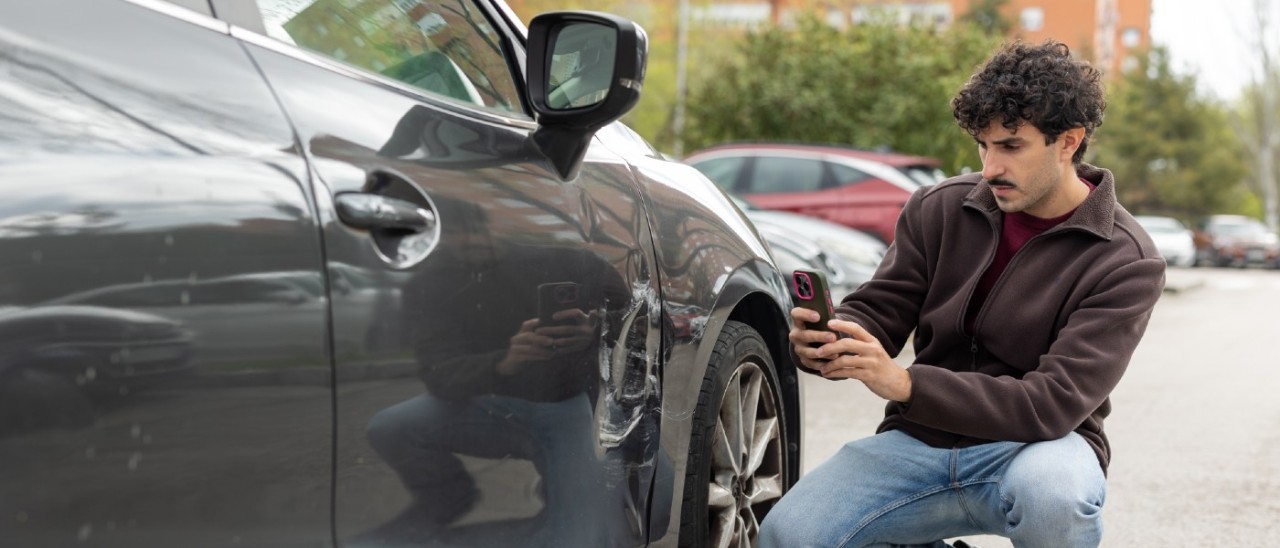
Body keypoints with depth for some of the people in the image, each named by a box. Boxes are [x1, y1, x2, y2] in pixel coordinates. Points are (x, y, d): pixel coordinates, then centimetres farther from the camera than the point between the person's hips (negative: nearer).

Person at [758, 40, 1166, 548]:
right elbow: (878, 309, 4)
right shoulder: (940, 208, 0)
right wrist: (827, 343, -23)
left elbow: (1055, 402, -22)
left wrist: (904, 383, -33)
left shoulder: (1126, 260, -12)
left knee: (1049, 491, -40)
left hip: (1035, 446, -3)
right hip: (920, 442, 4)